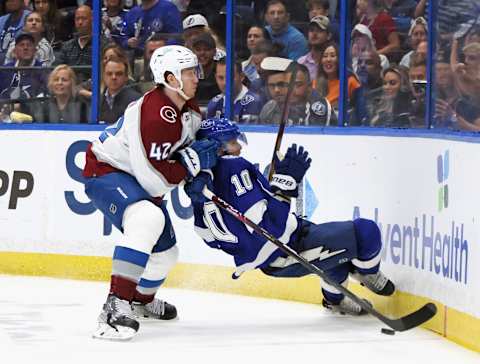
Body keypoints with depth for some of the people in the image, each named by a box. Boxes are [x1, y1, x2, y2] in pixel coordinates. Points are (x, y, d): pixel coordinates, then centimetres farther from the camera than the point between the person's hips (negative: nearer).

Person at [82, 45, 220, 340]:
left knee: (165, 251, 19)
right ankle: (117, 305, -40)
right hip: (106, 173, -10)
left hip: (137, 180, 10)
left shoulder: (190, 109, 0)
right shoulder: (155, 114, -31)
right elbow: (156, 178, -33)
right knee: (148, 219, -38)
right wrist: (194, 161, -21)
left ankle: (143, 300, 51)